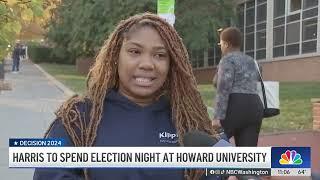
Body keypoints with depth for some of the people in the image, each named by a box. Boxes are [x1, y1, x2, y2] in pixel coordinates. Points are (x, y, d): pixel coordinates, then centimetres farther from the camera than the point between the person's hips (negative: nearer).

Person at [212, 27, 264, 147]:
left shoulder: (227, 59, -4)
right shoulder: (251, 61, 22)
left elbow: (223, 89, -14)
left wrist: (218, 117, -17)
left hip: (235, 109, -8)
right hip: (254, 109, 8)